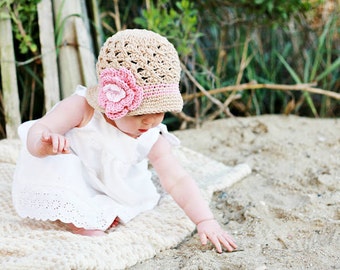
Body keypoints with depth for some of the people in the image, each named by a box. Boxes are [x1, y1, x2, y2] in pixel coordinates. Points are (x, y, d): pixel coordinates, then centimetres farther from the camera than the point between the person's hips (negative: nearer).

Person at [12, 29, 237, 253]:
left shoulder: (151, 140, -18)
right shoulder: (84, 108, -29)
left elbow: (177, 181, -20)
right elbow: (38, 130, -31)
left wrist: (206, 220, -32)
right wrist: (43, 144, -57)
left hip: (103, 194, 4)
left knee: (142, 193, -15)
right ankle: (77, 221, -17)